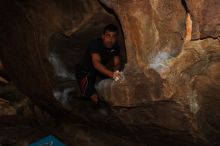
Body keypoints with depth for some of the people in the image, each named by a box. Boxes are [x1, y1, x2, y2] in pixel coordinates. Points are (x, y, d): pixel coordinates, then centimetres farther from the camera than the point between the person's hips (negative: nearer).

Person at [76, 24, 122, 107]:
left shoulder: (115, 46, -7)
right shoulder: (95, 44, -28)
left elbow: (117, 63, -9)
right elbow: (96, 63, -41)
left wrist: (116, 72, -34)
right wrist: (112, 74, -55)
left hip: (101, 72, 7)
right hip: (86, 72, -7)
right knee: (95, 99, -19)